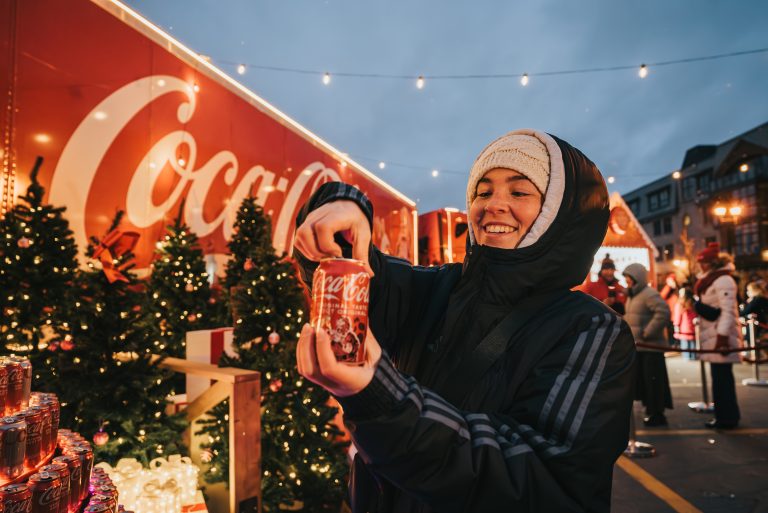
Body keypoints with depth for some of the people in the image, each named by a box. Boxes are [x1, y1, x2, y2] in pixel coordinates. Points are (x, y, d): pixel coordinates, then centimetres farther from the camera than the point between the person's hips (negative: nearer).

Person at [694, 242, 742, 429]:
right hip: (714, 336, 9)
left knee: (722, 377, -4)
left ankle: (728, 418, 4)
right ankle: (723, 416, 19)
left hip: (721, 336, -9)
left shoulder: (723, 280, -13)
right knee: (719, 377, 12)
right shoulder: (710, 280, 17)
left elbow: (728, 311, -21)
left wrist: (723, 336, -26)